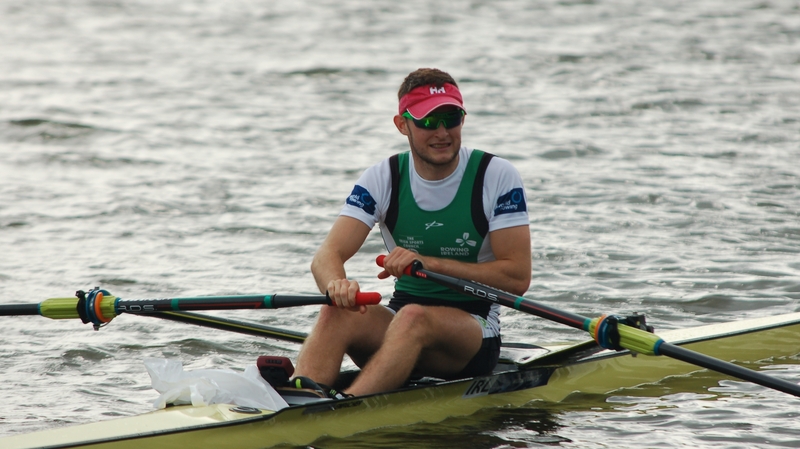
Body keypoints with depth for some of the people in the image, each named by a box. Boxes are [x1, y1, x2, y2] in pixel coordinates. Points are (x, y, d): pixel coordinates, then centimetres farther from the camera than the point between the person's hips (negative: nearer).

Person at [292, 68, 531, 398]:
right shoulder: (383, 179, 2)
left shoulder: (497, 177, -5)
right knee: (337, 314, -29)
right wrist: (336, 284, -35)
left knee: (414, 318, -37)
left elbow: (517, 277, -11)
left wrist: (429, 263, -20)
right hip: (401, 313, 3)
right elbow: (327, 256, -9)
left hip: (474, 330, -3)